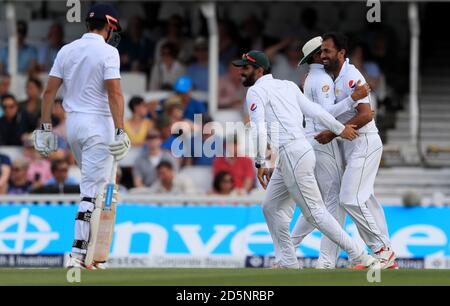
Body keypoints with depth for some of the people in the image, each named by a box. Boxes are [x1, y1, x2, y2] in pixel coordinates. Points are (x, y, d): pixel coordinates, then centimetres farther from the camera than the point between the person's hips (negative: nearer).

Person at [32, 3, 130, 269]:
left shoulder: (66, 50, 7)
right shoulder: (108, 52, -10)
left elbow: (50, 91, 5)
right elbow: (114, 93, -18)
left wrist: (46, 127, 9)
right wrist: (120, 131, -21)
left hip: (73, 123, 6)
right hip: (99, 124, -6)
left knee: (93, 181, 22)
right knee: (92, 189, -8)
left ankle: (90, 243, 19)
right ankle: (79, 253, -15)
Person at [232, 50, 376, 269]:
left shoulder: (256, 91, -4)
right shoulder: (287, 86, 19)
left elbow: (259, 128, -15)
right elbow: (314, 110, 16)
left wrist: (260, 163, -15)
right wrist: (340, 129, 23)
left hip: (292, 155, -9)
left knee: (314, 212, -8)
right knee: (271, 208, 16)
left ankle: (361, 257, -9)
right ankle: (287, 263, 16)